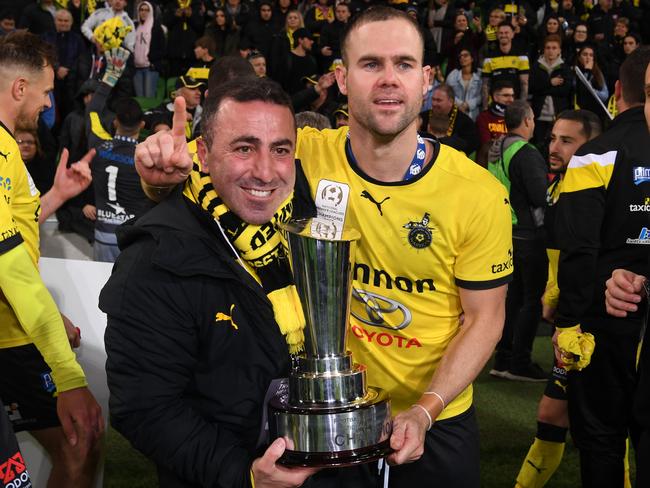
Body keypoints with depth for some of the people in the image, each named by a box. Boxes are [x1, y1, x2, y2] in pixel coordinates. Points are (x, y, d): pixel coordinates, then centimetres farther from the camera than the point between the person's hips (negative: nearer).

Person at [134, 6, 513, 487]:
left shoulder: (480, 194, -15)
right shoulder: (305, 156, -14)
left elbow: (485, 317, -8)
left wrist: (424, 411, -19)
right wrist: (165, 176, -30)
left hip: (437, 421, 0)